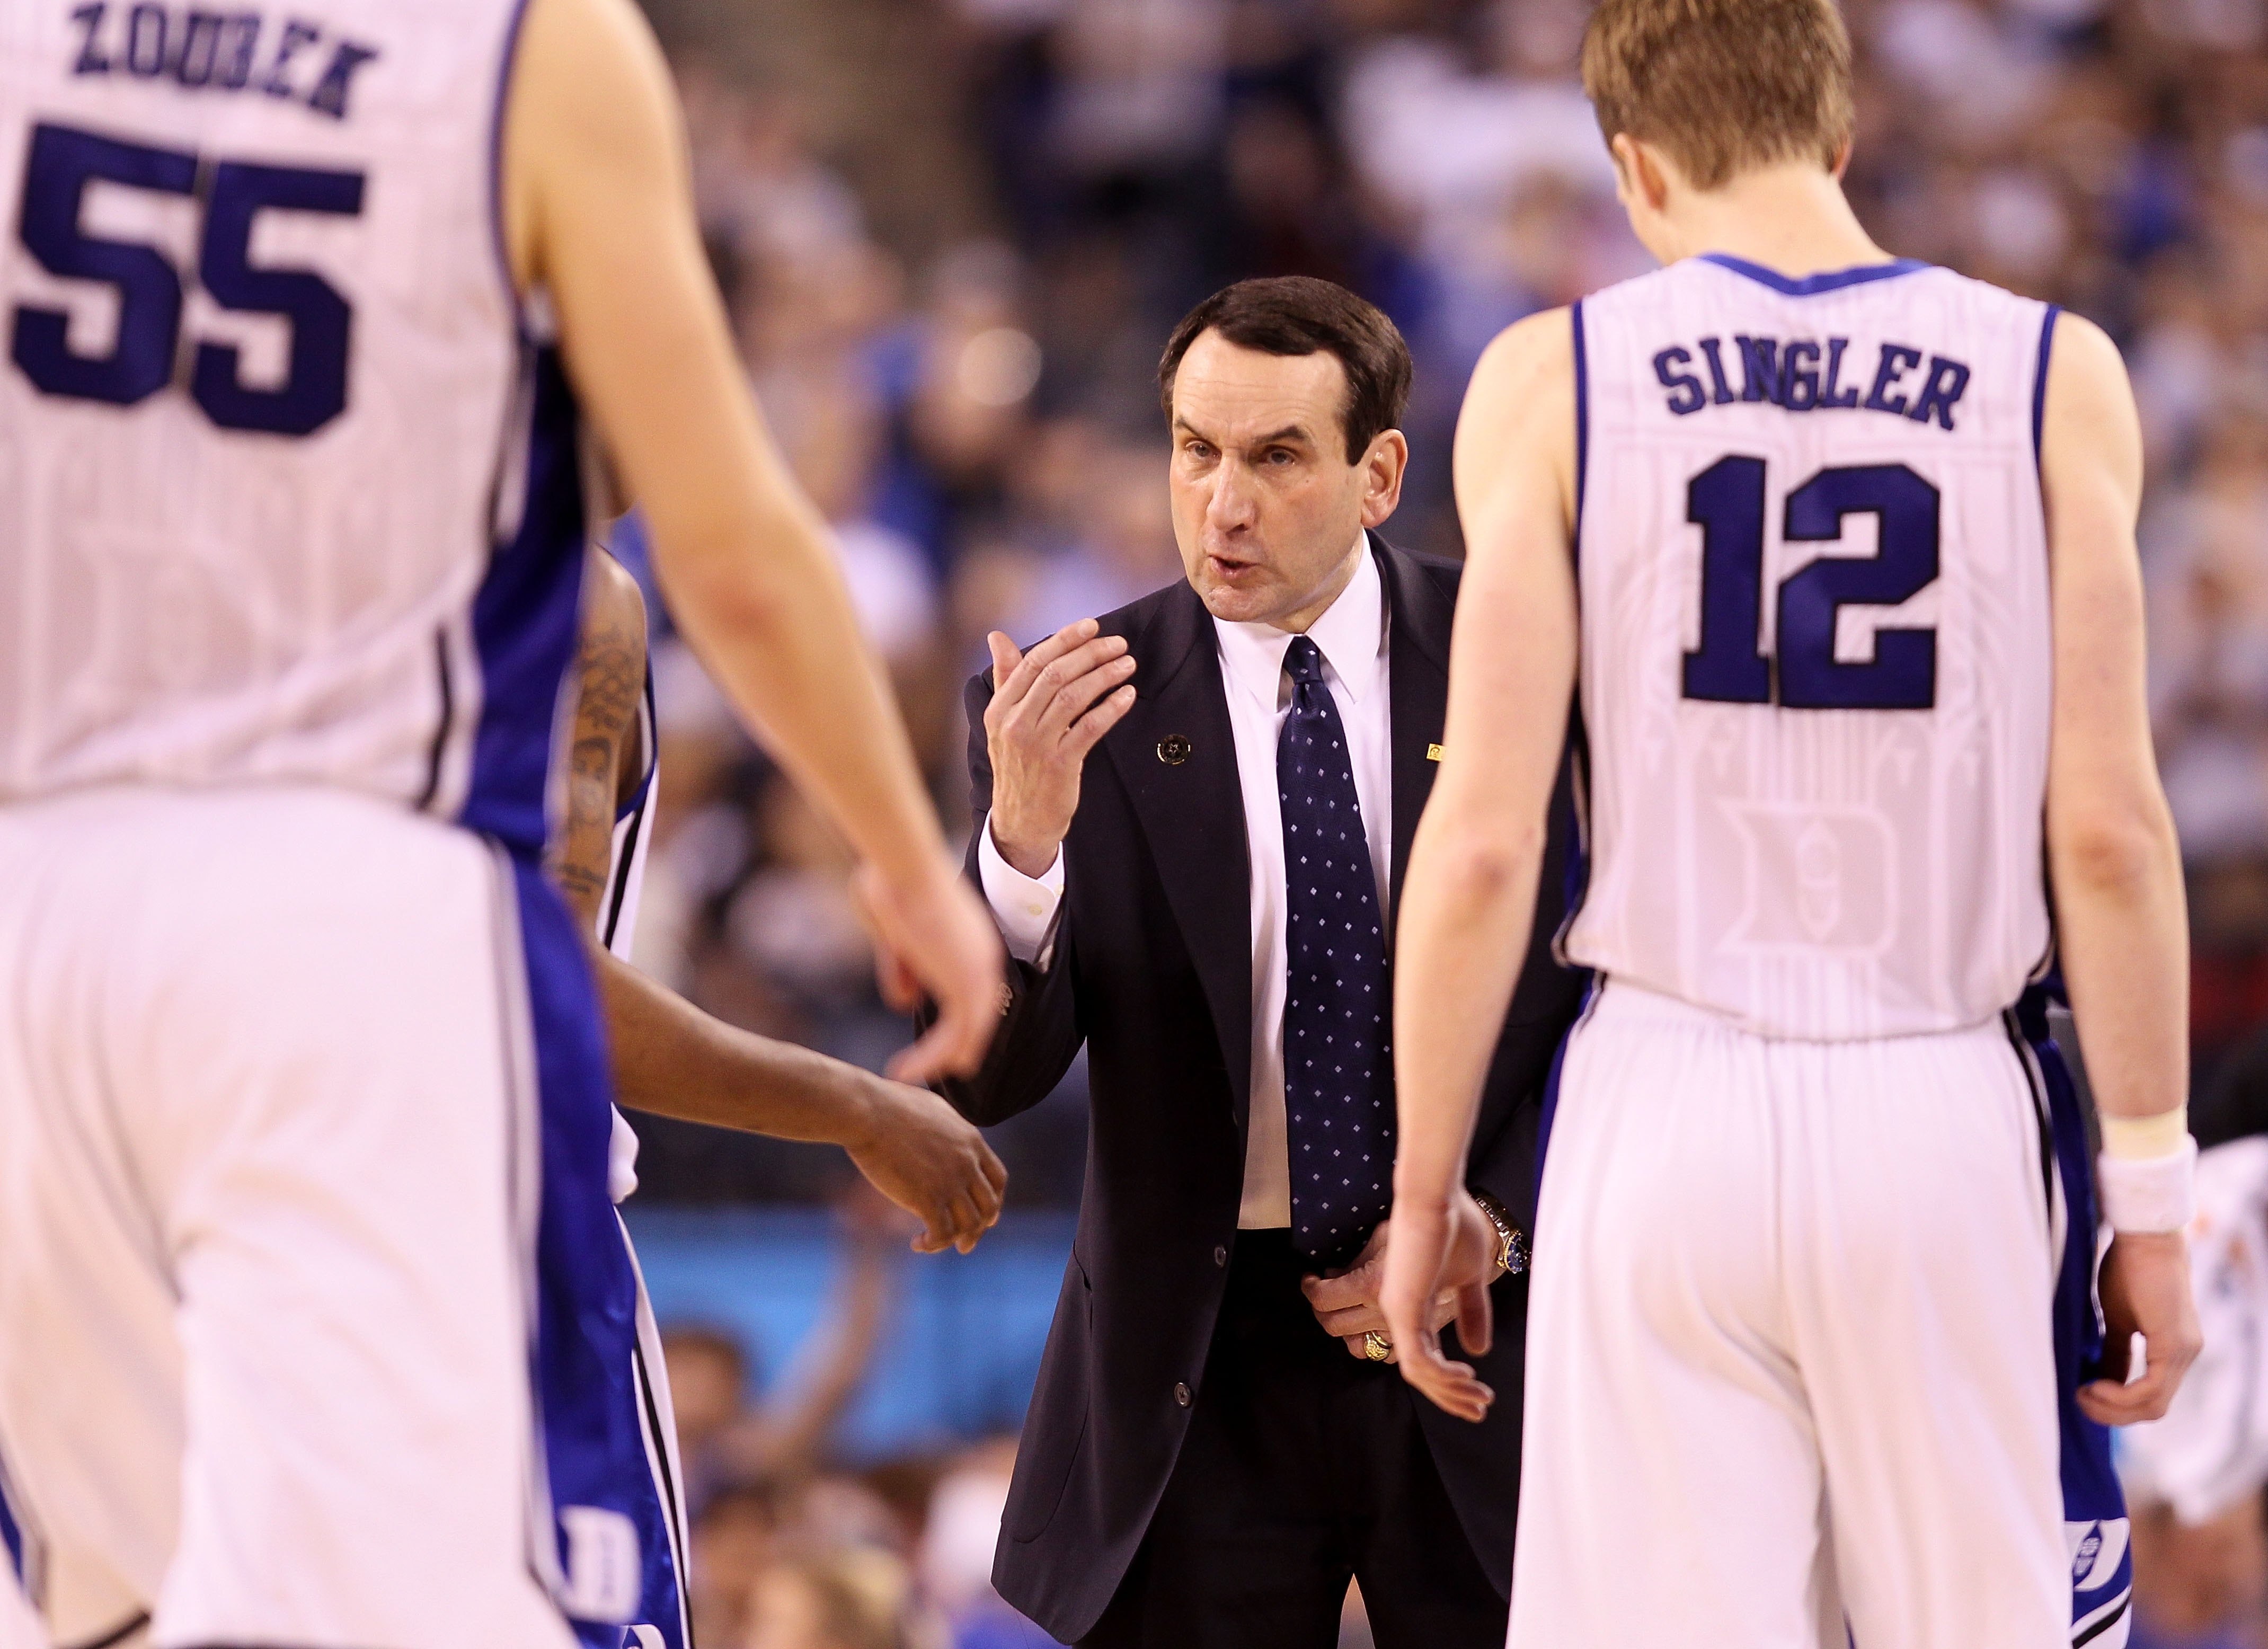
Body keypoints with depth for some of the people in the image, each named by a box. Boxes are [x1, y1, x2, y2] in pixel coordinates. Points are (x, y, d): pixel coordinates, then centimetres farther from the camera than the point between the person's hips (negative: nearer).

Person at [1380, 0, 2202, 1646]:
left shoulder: (1554, 379, 1)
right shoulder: (2052, 375, 2)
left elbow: (1485, 843, -2)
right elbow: (2108, 830, -1)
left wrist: (1425, 1190, 7)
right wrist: (2152, 1198, 5)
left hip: (1670, 1106, 0)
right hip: (1950, 1130, 0)